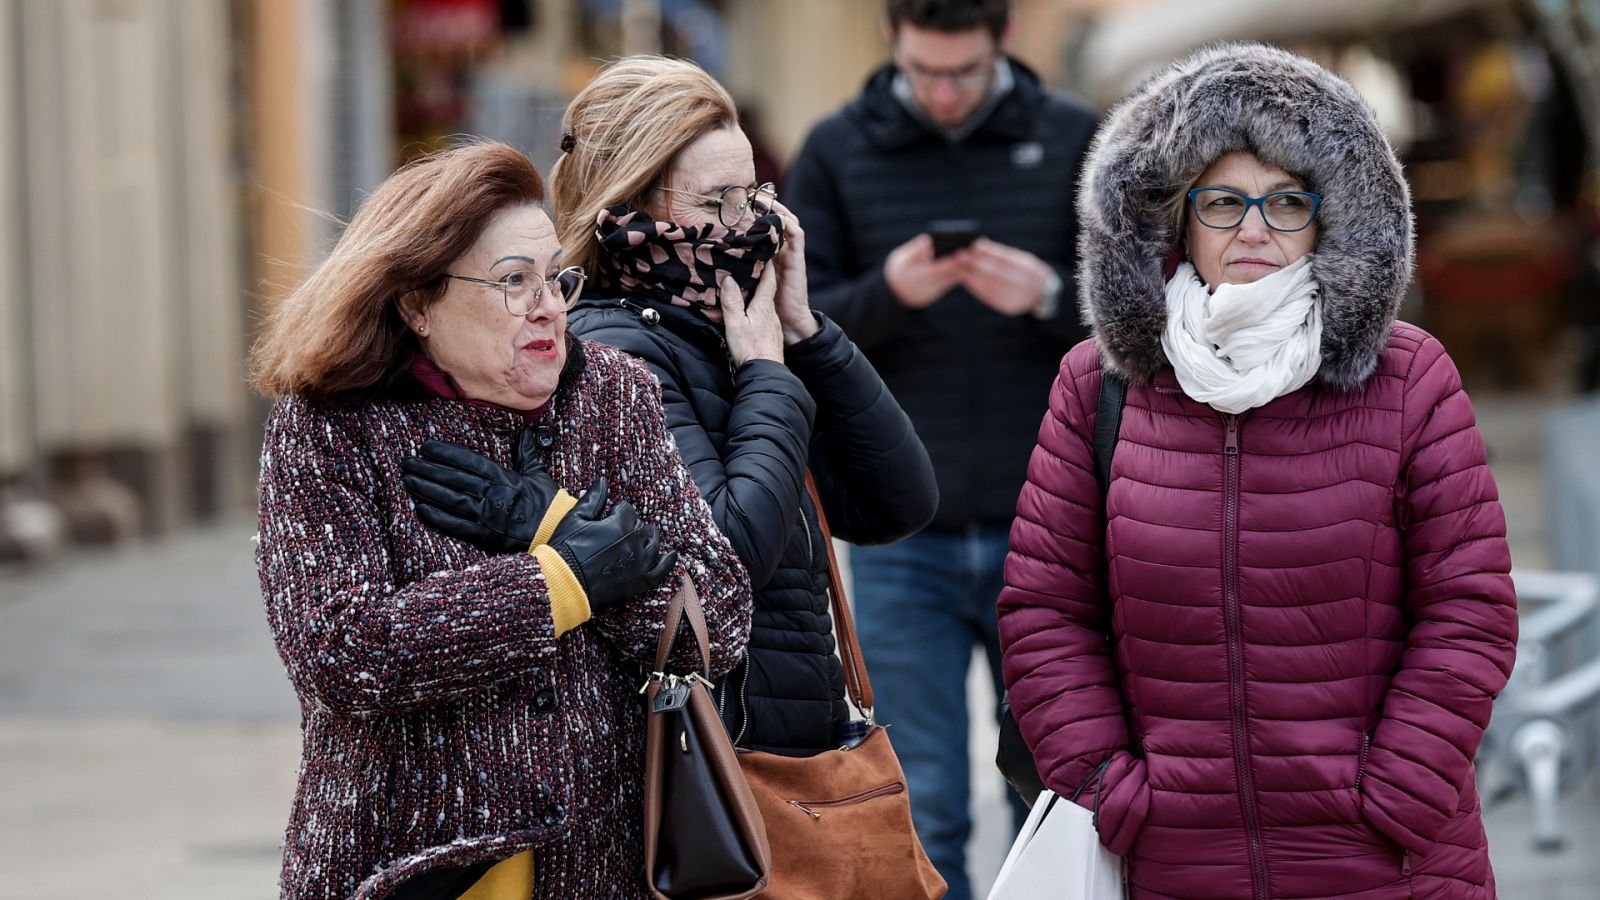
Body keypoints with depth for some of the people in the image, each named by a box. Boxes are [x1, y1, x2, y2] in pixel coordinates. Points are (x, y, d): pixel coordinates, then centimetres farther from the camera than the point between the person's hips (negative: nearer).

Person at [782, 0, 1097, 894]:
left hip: (1043, 528, 0)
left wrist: (1050, 295, -20)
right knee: (922, 815, 1)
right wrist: (886, 293, -20)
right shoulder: (837, 152, 4)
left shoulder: (1076, 141, 4)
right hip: (902, 542, 0)